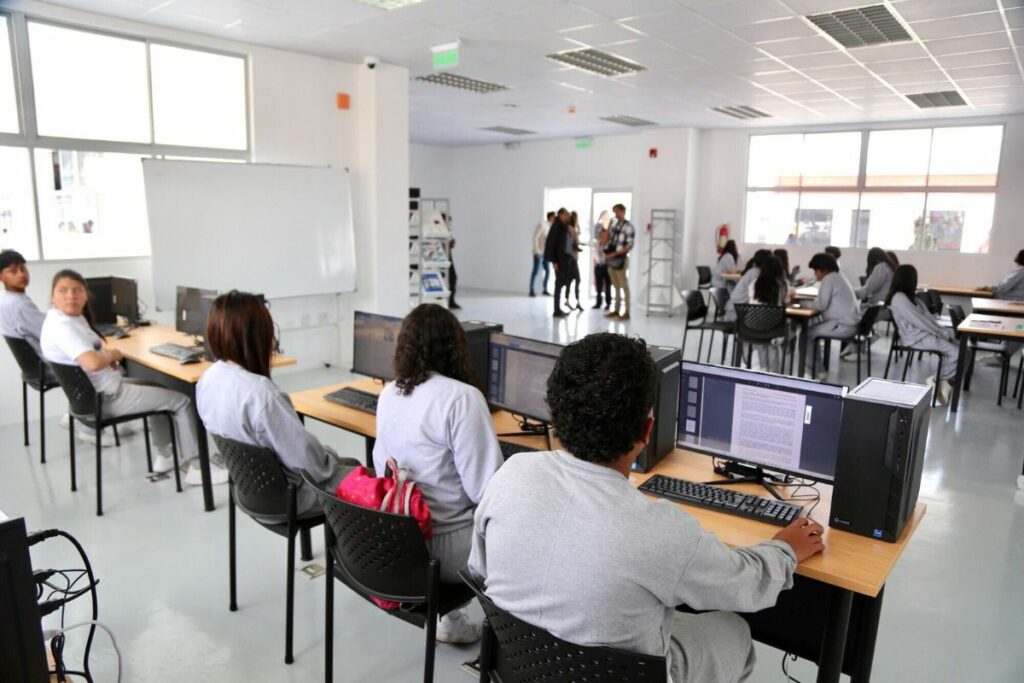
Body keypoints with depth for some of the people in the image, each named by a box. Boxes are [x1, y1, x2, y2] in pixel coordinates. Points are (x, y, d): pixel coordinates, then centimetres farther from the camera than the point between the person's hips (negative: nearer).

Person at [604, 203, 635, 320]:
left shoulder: (629, 227, -9)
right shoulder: (614, 225, 11)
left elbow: (629, 246, -14)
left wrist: (614, 254, -18)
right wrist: (606, 252, 1)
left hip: (620, 259, -7)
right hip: (611, 259, 7)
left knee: (624, 286, 0)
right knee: (616, 287, 13)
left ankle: (626, 312, 4)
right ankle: (616, 310, 21)